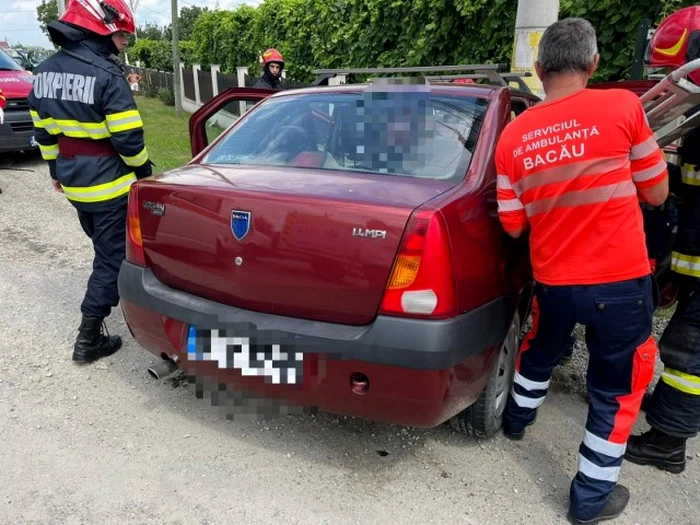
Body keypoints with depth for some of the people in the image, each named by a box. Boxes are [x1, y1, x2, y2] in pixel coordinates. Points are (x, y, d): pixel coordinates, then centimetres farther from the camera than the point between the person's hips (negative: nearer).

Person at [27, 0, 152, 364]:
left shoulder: (46, 71, 7)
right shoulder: (106, 75, -18)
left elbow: (43, 130, 14)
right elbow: (128, 138, -19)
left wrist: (56, 170, 24)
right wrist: (145, 172, -3)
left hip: (73, 184, 8)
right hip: (110, 186, -8)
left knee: (106, 250, 25)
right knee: (112, 258, 3)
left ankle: (121, 294, 43)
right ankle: (89, 338, 9)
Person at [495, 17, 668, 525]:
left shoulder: (513, 135, -2)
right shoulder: (623, 105, -9)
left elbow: (513, 224, 3)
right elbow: (657, 193, 1)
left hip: (552, 280, 3)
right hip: (620, 280, -2)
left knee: (539, 353, 30)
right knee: (618, 389, 16)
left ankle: (517, 419, 54)